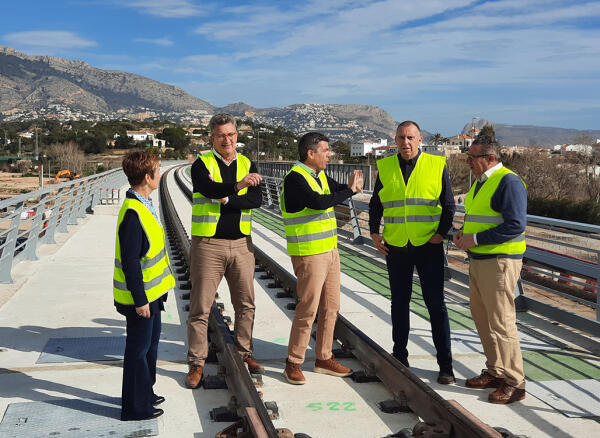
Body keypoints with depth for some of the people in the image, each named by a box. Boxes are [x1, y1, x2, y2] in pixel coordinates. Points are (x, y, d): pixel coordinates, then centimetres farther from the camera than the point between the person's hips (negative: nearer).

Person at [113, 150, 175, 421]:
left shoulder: (143, 206, 7)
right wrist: (139, 300, -21)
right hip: (140, 296, -10)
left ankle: (144, 394, 37)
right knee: (138, 349, 3)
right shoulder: (133, 214, -24)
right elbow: (130, 263, -24)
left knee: (150, 343, 21)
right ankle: (135, 408, 16)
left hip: (151, 293, 10)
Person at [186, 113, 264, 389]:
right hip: (208, 244, -4)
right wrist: (237, 185, -34)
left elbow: (256, 199, -6)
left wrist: (226, 200, -17)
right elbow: (209, 189, -22)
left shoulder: (247, 165, 9)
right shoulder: (202, 164, -2)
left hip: (241, 243, 4)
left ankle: (244, 353, 28)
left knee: (245, 303, 12)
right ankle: (196, 363, 10)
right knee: (200, 307, 0)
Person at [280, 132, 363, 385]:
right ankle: (293, 364, 6)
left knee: (331, 307, 12)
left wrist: (352, 186, -5)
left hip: (329, 250, 9)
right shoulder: (295, 178, -15)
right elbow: (318, 202, -27)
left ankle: (324, 359, 24)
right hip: (308, 254, -9)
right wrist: (350, 190, -17)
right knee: (308, 309, -6)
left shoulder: (320, 176, 13)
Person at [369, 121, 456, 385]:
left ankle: (445, 364, 7)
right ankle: (399, 356, 24)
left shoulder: (437, 165, -2)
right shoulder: (385, 167, 5)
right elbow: (376, 203, 13)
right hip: (396, 247, 3)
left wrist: (441, 233, -9)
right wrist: (374, 233, 3)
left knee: (435, 304, -1)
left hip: (428, 246, -2)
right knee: (399, 302, 11)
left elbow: (448, 204, 1)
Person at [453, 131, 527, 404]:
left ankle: (514, 383, 4)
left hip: (500, 261, -10)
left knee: (501, 322, -6)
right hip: (479, 259, 10)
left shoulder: (508, 182, -15)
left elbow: (516, 225, -22)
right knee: (482, 318, 15)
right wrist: (463, 235, 6)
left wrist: (476, 239, -20)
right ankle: (495, 372, 27)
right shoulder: (480, 182, 14)